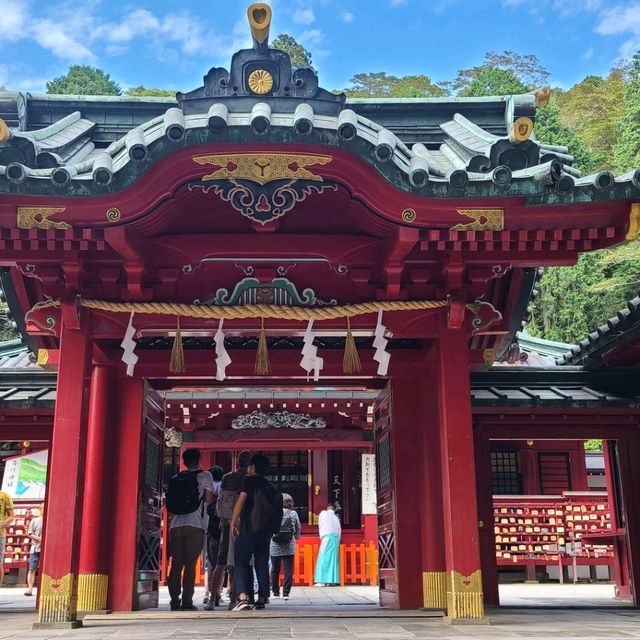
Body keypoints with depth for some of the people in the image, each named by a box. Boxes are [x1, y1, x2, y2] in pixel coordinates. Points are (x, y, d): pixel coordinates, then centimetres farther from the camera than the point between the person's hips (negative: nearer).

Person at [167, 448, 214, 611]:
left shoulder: (176, 478, 15)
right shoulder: (205, 475, 4)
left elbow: (170, 502, 15)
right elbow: (209, 499, -1)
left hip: (176, 525, 4)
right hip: (195, 525, -4)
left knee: (176, 564, 7)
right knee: (190, 564, -2)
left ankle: (175, 601, 5)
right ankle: (187, 602, -5)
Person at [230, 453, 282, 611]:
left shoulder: (250, 481, -1)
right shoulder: (270, 487, 18)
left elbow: (240, 502, -11)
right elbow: (277, 511, 20)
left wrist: (233, 522, -9)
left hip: (249, 529, -6)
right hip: (266, 531, 6)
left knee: (241, 563, -5)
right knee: (262, 564, 11)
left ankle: (243, 597, -20)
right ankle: (261, 599, 9)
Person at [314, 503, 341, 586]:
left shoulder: (323, 513, 6)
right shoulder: (335, 517, 16)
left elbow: (320, 526, 10)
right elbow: (339, 529, 13)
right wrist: (337, 542, 17)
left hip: (327, 537, -5)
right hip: (335, 538, 5)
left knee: (324, 558, -6)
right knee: (333, 558, 6)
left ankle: (322, 580, -10)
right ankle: (333, 580, 3)